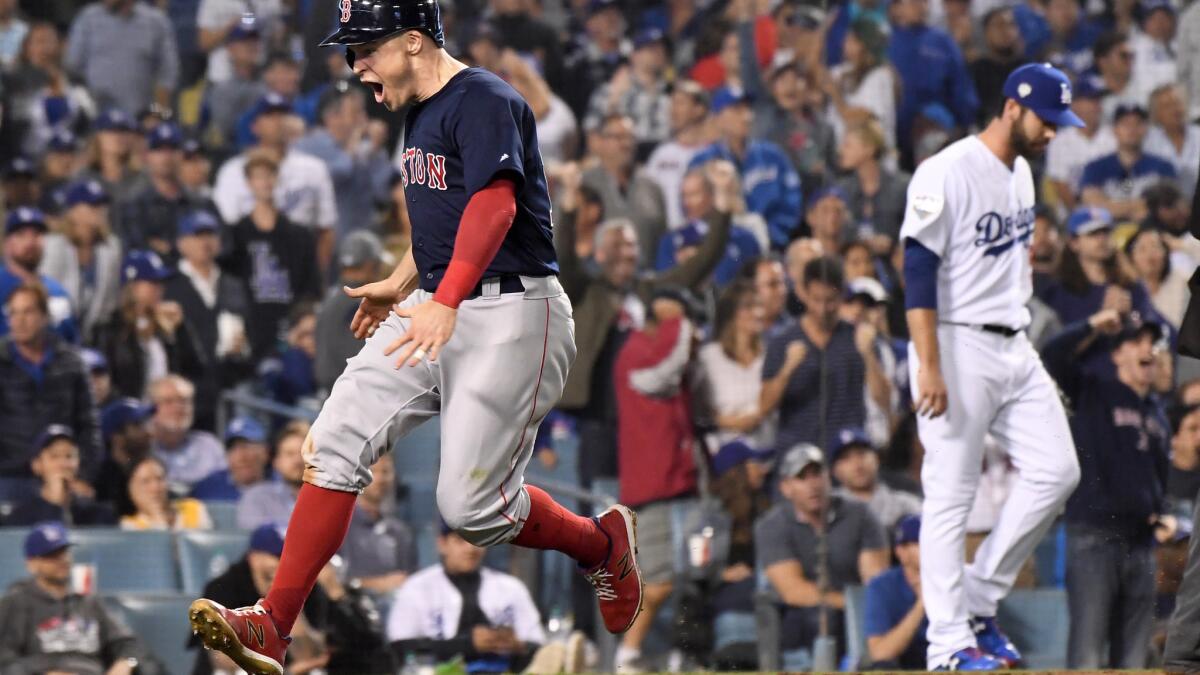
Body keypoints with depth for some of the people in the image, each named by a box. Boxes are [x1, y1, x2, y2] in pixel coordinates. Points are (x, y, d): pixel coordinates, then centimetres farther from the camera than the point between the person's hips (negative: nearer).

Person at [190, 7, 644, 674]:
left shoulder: (484, 100, -15)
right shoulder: (424, 112, 16)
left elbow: (495, 205, -29)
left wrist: (446, 303, -41)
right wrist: (400, 287, 41)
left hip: (511, 314, -9)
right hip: (438, 310, 9)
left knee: (471, 507, -11)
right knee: (337, 444, -7)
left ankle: (603, 543, 18)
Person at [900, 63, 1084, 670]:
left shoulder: (1022, 172, 14)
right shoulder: (947, 174, -14)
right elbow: (919, 271, -17)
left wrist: (1019, 338, 20)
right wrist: (929, 367, -22)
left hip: (1013, 347, 9)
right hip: (958, 346, -9)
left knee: (1056, 471, 3)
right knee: (950, 495, -4)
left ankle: (979, 599, 14)